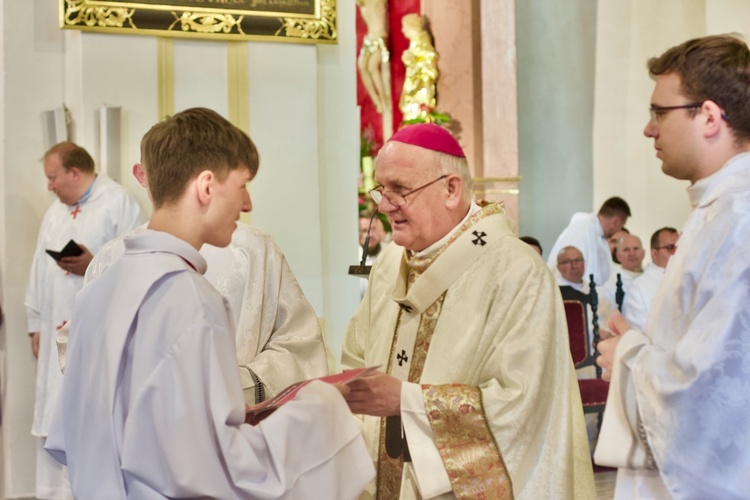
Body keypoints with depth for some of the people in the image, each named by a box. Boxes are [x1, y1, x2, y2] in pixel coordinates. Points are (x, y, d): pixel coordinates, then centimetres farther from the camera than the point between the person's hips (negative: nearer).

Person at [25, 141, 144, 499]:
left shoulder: (119, 203, -5)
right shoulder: (54, 212, 19)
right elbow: (39, 271, 19)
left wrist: (95, 265, -22)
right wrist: (36, 325, 15)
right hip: (58, 334, 7)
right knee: (53, 418, 8)